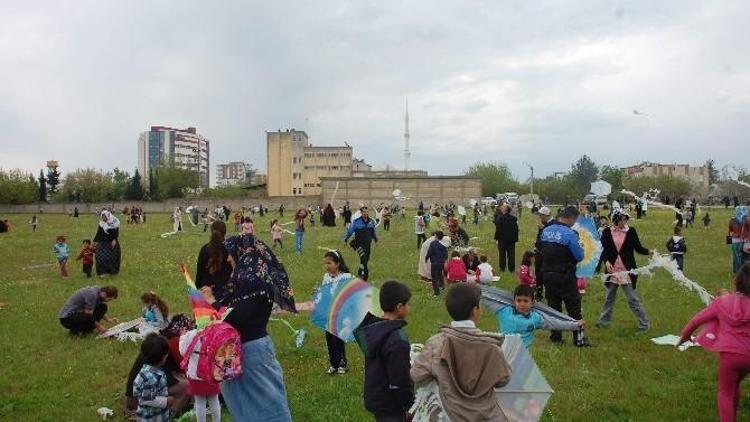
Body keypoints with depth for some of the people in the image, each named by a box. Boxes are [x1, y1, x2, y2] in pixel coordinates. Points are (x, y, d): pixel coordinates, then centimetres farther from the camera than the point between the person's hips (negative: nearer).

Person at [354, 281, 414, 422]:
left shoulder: (371, 326, -4)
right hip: (389, 404, -8)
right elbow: (400, 380, -24)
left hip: (374, 398, 8)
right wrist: (410, 406, -14)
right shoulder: (397, 341, -28)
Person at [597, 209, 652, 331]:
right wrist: (606, 261, -20)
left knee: (633, 299, -1)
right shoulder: (607, 232, -3)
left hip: (627, 270, -2)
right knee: (609, 297, 16)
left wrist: (649, 252, -20)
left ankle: (644, 323, 9)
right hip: (612, 269, 2)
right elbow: (604, 250, -2)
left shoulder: (631, 231, -4)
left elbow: (638, 248, -1)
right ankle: (604, 320, 29)